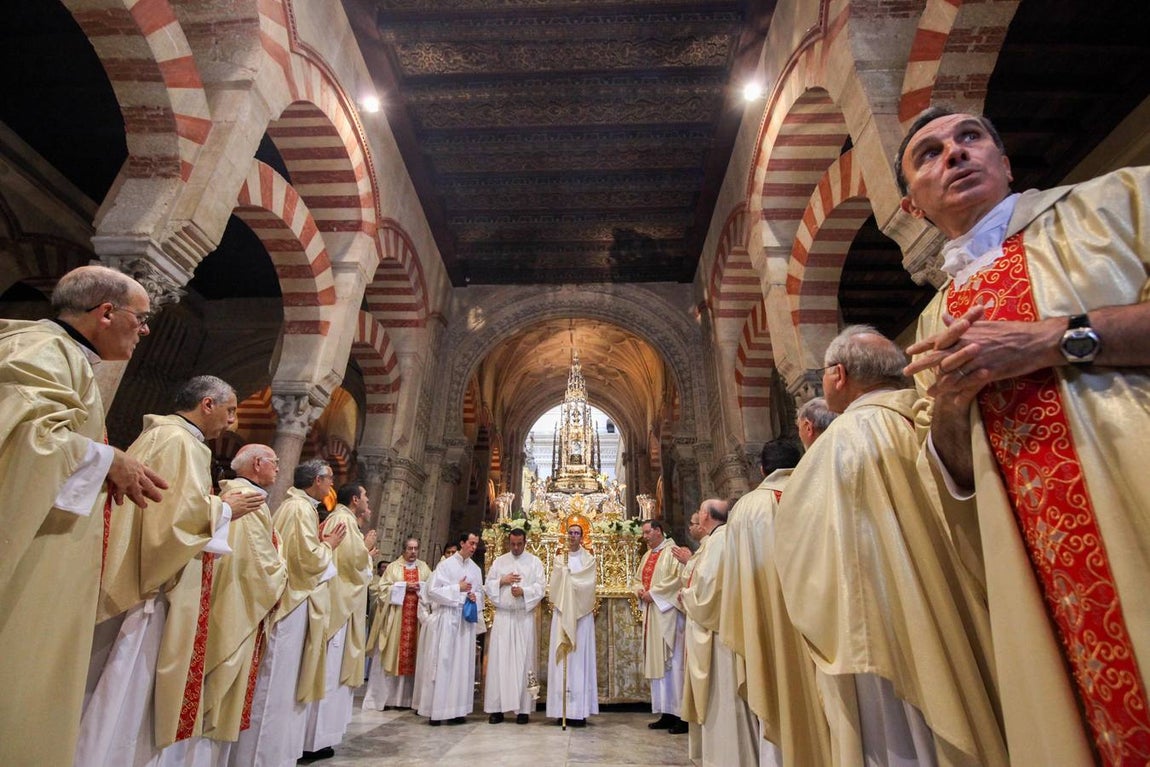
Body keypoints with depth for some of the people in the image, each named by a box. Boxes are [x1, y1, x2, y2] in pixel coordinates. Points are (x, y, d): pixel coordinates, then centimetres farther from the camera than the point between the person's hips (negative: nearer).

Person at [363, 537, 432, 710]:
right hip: (395, 617, -2)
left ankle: (406, 697, 14)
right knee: (390, 655, 0)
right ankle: (382, 696, 11)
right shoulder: (393, 567, 4)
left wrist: (421, 588, -11)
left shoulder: (424, 568, 10)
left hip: (416, 617, 2)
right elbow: (382, 588, -4)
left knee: (412, 653, 4)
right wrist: (404, 586, -13)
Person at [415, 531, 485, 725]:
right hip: (447, 617, -4)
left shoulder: (475, 569, 12)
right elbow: (433, 590, -7)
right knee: (442, 662, -2)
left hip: (467, 618, 4)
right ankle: (436, 709, 8)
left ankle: (457, 708, 13)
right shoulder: (446, 564, -2)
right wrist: (458, 588, -12)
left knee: (463, 663, 5)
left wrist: (475, 597, -6)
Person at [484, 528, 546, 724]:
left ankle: (523, 709, 6)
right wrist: (502, 581, -9)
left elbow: (541, 586, -3)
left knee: (523, 660, 0)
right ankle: (496, 707, 8)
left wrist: (524, 591, -18)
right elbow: (487, 585, 9)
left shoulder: (534, 561, 5)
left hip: (524, 617, -2)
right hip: (502, 616, 2)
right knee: (499, 659, 1)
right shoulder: (499, 561, 12)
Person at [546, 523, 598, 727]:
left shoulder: (588, 559, 5)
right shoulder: (559, 560, 13)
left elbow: (587, 585, -8)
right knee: (561, 658, 1)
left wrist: (566, 573, -5)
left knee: (579, 658, -4)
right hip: (561, 614, 3)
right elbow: (554, 587, 6)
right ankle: (562, 710, 6)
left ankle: (579, 711, 1)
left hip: (581, 614, -3)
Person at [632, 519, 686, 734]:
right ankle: (666, 713, 19)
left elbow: (677, 578, -20)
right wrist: (639, 590, 1)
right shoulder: (647, 555, 17)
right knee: (656, 662, 10)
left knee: (672, 662, -5)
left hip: (668, 613, -8)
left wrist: (653, 593, -16)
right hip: (651, 613, 8)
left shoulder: (672, 552, -9)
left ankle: (681, 715, 3)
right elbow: (637, 579, 23)